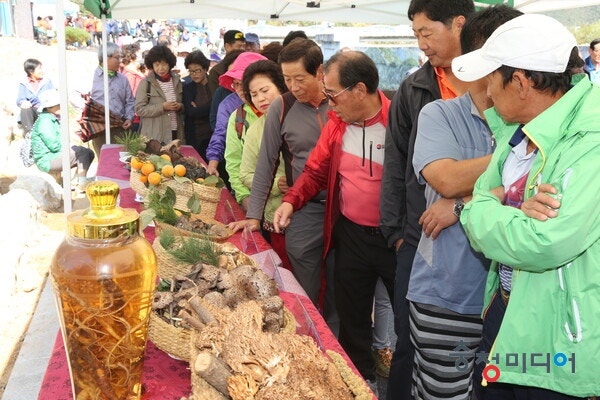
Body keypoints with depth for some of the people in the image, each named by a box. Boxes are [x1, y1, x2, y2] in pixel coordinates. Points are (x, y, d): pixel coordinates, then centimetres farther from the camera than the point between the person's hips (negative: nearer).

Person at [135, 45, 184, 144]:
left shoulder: (177, 81, 11)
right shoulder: (146, 83, -2)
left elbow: (183, 104, 22)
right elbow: (139, 109, -8)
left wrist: (180, 106, -1)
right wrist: (162, 107, -16)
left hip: (176, 134, 4)